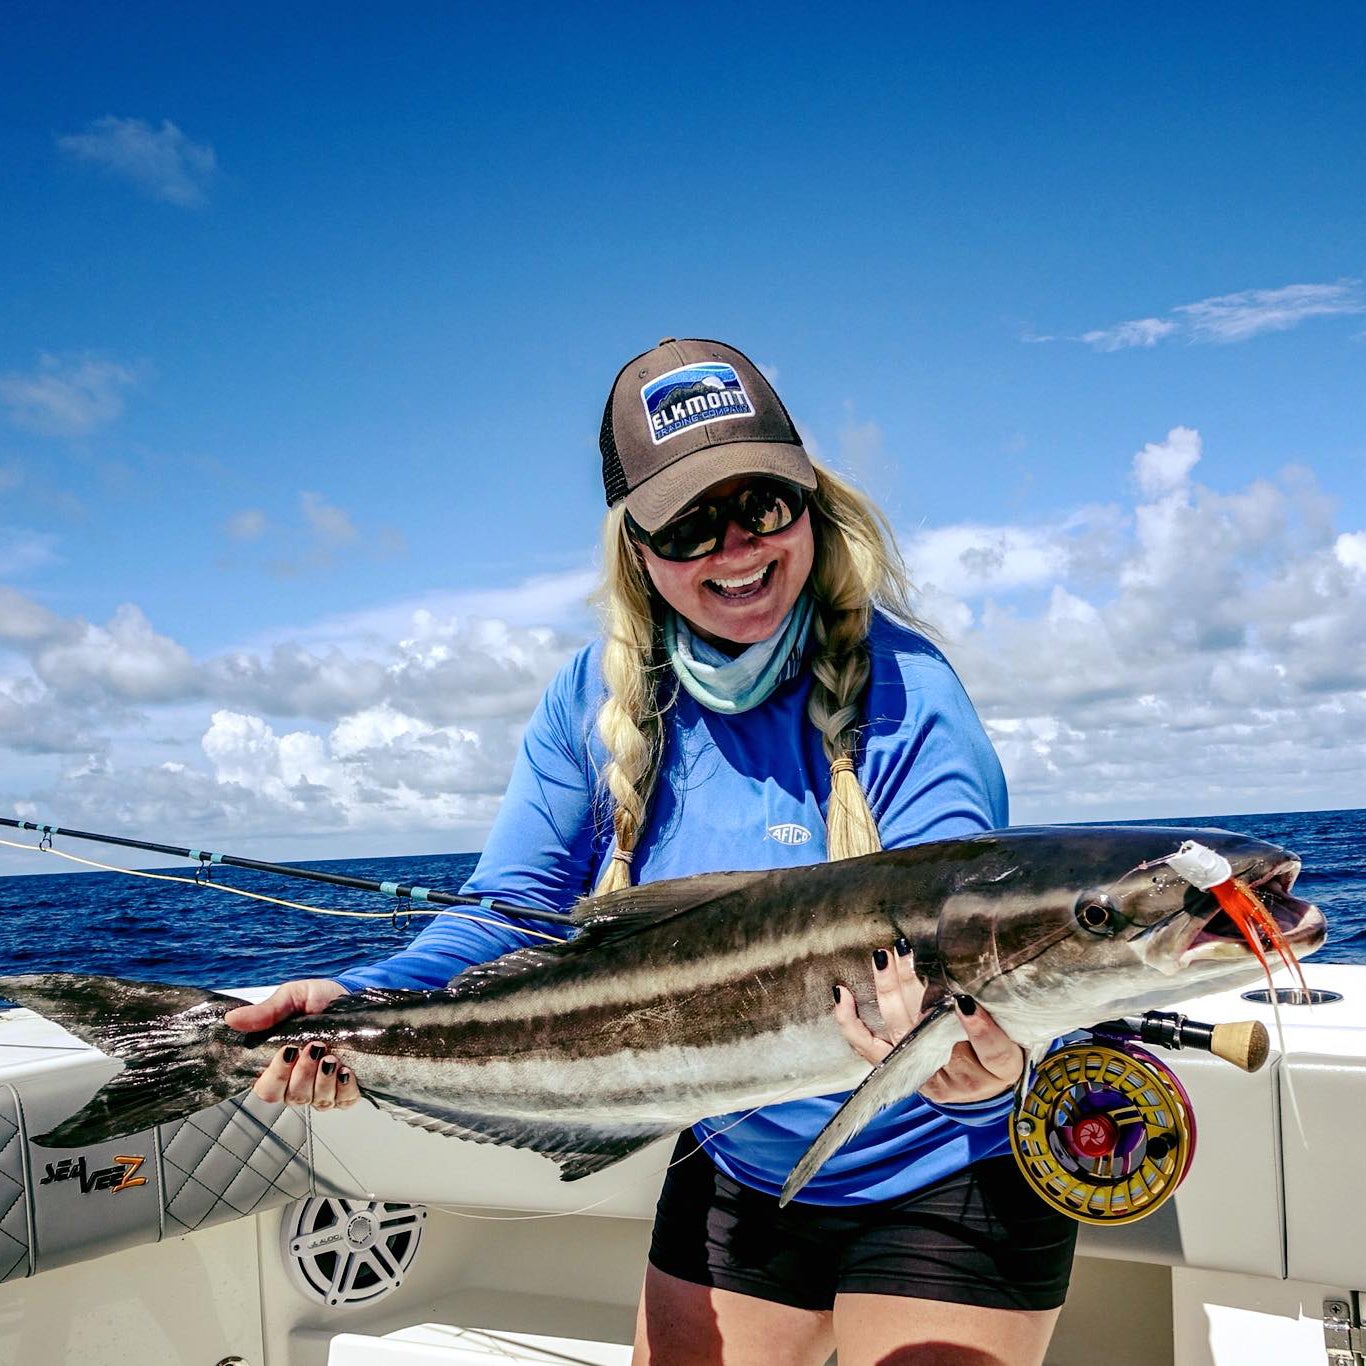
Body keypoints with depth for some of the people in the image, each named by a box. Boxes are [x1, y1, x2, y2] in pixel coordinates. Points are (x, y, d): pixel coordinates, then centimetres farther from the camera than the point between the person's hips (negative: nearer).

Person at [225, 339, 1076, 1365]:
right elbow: (512, 911, -5)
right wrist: (362, 1007, -23)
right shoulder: (603, 696, -8)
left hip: (944, 1184, -3)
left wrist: (986, 1075, -50)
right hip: (736, 1176, 4)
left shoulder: (906, 695, -22)